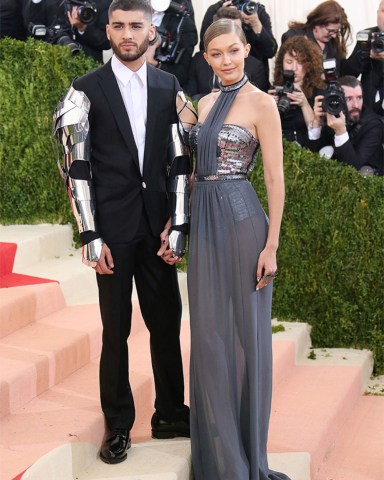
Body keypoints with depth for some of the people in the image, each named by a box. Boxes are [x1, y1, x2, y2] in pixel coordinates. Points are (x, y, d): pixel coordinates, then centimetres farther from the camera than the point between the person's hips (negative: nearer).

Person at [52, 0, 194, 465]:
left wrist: (177, 225, -1)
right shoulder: (86, 91, -2)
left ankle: (170, 414, 24)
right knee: (116, 329, 5)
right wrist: (91, 238, -10)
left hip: (158, 225, 3)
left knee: (166, 322, 9)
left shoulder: (169, 87, 7)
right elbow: (77, 168, -6)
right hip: (112, 227, -3)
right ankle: (118, 424, 18)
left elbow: (180, 161, 6)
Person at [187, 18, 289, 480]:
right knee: (208, 331, 10)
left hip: (241, 218, -6)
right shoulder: (206, 103, 13)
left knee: (245, 331, 3)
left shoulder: (261, 104, -7)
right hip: (203, 220, 6)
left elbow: (275, 178, -9)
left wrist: (271, 244, -13)